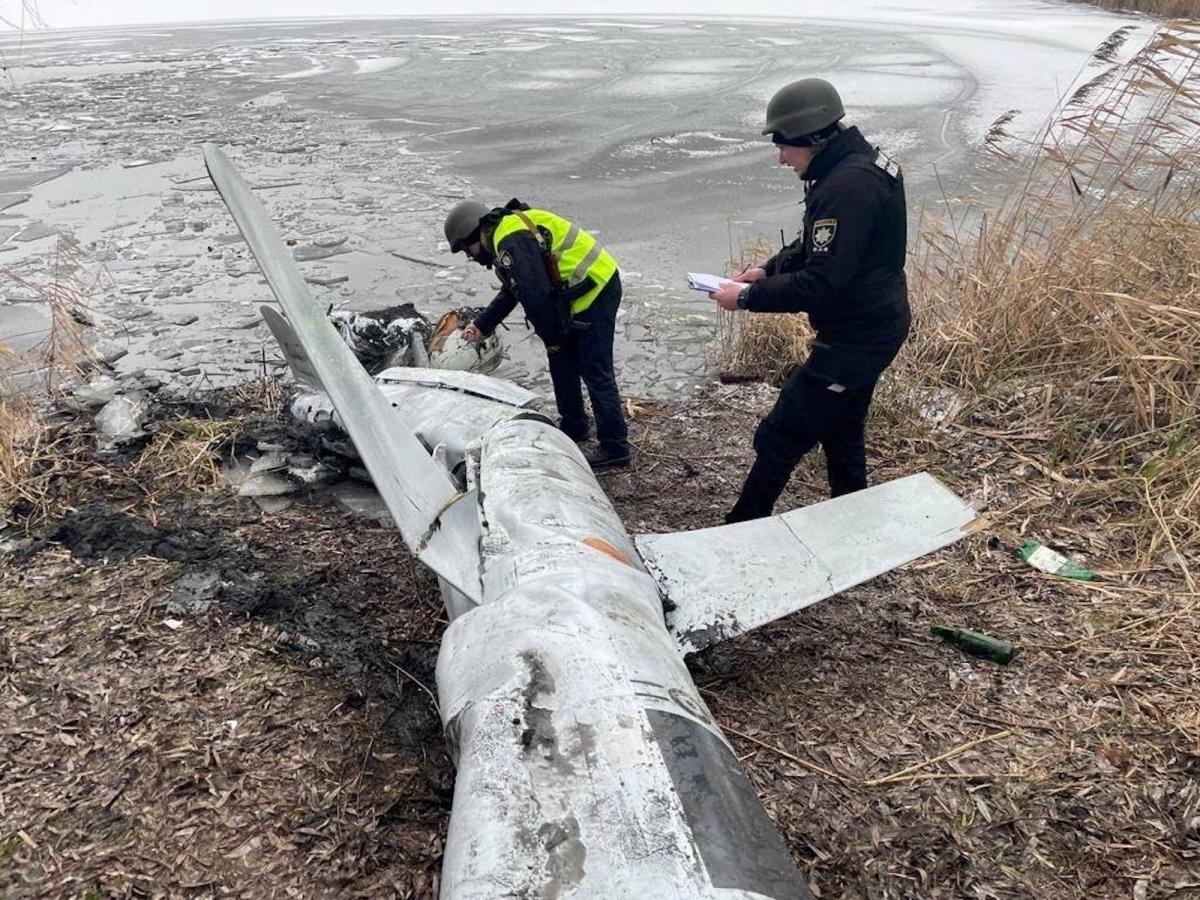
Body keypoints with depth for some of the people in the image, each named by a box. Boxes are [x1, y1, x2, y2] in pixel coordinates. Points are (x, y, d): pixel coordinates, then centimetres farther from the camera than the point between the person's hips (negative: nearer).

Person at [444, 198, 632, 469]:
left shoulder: (513, 242, -19)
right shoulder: (507, 234, 16)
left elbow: (535, 296, -23)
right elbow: (510, 292, 24)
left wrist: (550, 337, -9)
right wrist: (481, 326, 20)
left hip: (595, 291, -11)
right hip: (593, 286, 11)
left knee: (595, 371, -6)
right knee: (561, 360, 19)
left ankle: (614, 447, 1)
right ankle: (573, 426, 31)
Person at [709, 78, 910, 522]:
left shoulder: (846, 188, -26)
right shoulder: (862, 163, 7)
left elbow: (819, 284, -29)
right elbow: (815, 247, 17)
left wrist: (747, 297, -19)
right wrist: (768, 269, 4)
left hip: (853, 341, -11)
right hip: (874, 328, 11)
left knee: (779, 437, -3)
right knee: (842, 433, 24)